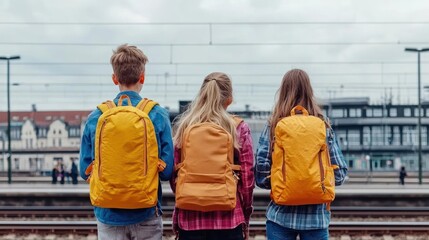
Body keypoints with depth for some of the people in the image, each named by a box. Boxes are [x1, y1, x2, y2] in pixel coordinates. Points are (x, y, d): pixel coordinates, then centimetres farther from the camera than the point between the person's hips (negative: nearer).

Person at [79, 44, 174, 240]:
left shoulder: (95, 117, -5)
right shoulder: (158, 115, -9)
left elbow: (85, 170, 1)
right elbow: (167, 171, -8)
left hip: (109, 215, 1)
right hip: (146, 216, -1)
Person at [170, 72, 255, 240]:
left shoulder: (183, 127, 0)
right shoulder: (239, 129, -4)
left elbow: (174, 176, 4)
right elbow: (247, 178, -2)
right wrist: (245, 218, 12)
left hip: (190, 219, 2)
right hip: (228, 219, -2)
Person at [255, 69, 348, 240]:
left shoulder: (273, 127, -4)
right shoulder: (323, 127, -1)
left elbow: (261, 176, -7)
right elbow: (339, 175, 0)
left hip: (281, 215, 0)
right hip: (316, 216, 1)